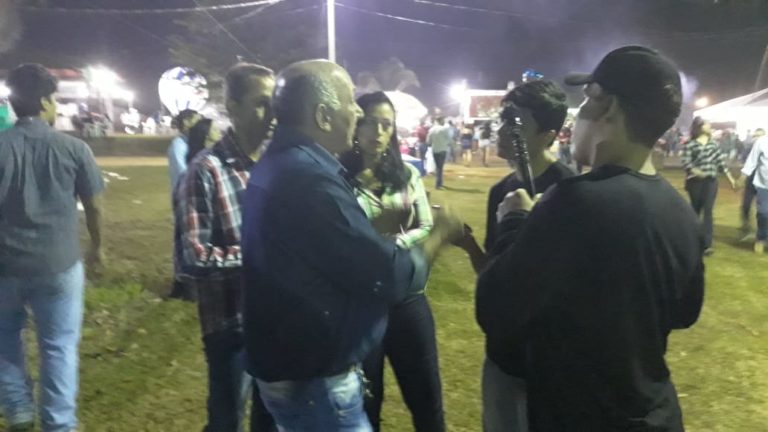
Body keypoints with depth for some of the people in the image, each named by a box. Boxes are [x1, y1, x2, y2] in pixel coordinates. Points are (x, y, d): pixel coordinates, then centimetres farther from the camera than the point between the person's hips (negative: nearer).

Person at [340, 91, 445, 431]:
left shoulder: (407, 174, 3)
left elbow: (427, 230, 2)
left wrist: (393, 243, -14)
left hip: (407, 295, 3)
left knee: (426, 397, 15)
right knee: (364, 403, 15)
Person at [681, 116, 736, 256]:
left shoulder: (714, 144, 10)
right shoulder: (690, 144, -5)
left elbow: (721, 162, 13)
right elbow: (686, 163, -13)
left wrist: (730, 177, 13)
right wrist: (697, 172, -29)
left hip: (711, 181, 3)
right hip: (695, 182, -2)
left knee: (708, 211, -7)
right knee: (695, 210, 10)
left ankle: (707, 244, -11)